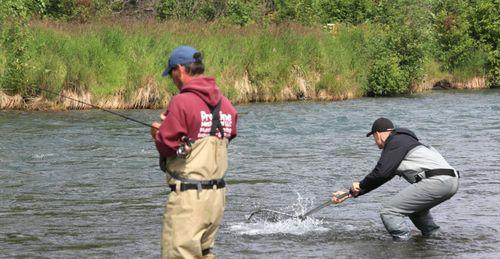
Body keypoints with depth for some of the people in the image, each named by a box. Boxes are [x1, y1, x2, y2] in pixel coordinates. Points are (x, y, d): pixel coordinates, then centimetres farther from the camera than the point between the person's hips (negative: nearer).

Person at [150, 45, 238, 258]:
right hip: (217, 194, 8)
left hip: (188, 195, -8)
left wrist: (159, 134, 12)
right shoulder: (225, 104, 9)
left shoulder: (182, 102, -13)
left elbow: (166, 145, -12)